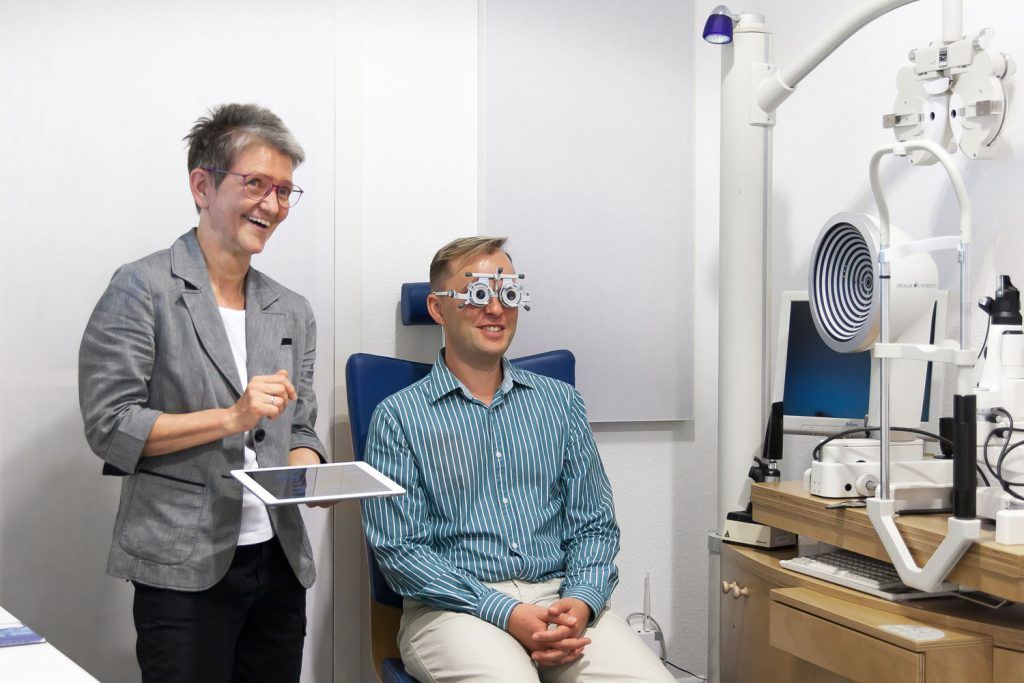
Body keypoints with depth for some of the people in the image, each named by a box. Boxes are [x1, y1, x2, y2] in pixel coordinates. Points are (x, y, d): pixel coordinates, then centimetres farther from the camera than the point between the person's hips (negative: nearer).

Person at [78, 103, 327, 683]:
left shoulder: (293, 312, 14)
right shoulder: (144, 289, -5)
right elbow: (109, 427, -10)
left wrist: (309, 472, -6)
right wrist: (232, 418, -17)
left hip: (281, 560, 6)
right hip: (184, 569, -6)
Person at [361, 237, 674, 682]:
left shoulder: (561, 403, 16)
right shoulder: (398, 417, 4)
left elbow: (594, 524, 13)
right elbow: (398, 547, -4)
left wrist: (581, 601, -9)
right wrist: (505, 612, -15)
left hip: (560, 598, 4)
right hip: (455, 607, -3)